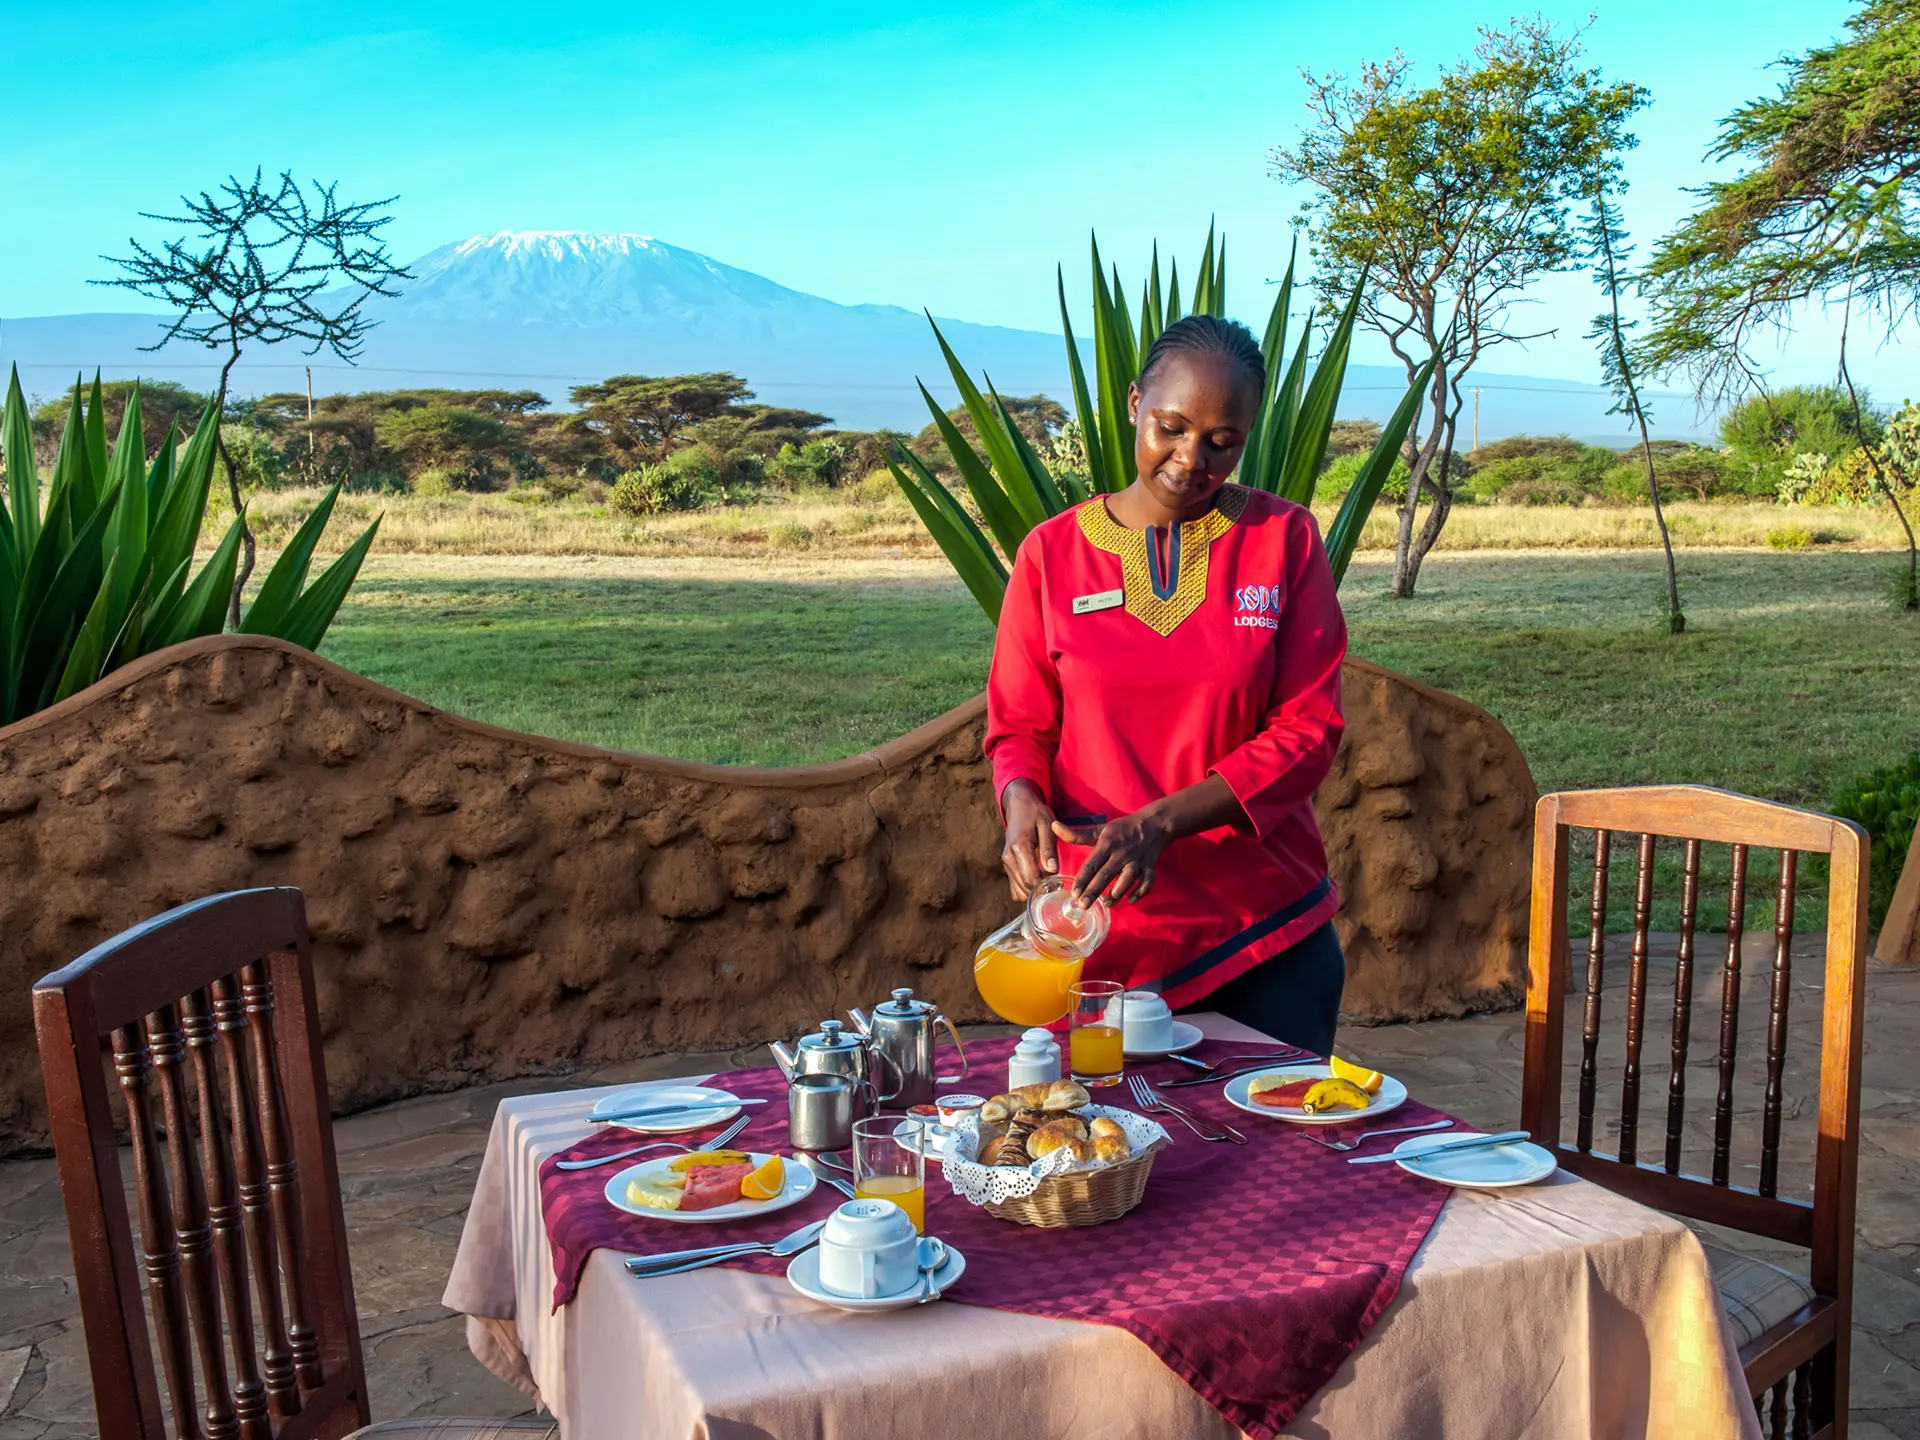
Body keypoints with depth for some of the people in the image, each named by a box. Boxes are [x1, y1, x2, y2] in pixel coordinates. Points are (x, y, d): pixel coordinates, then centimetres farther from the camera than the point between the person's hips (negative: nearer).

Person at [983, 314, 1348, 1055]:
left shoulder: (1283, 539, 0)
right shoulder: (1053, 553, 2)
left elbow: (1309, 728, -5)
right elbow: (1017, 727, 6)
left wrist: (1162, 822, -16)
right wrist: (1022, 798, -17)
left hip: (1270, 928, 1)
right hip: (1107, 933, 0)